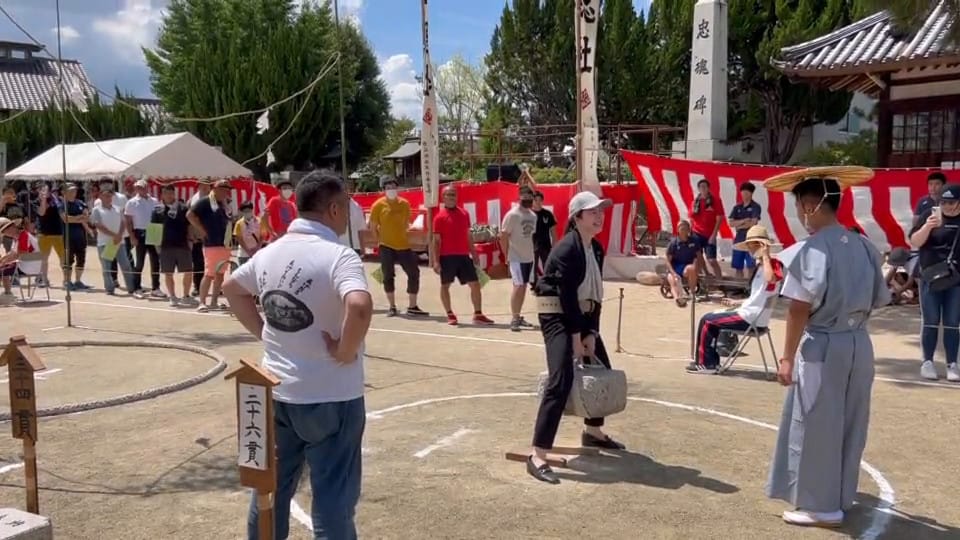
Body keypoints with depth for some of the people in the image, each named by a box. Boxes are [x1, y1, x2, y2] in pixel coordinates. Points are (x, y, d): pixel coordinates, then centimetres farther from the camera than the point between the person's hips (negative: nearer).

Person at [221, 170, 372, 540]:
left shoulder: (270, 252, 4)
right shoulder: (337, 256, -19)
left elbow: (231, 288, 20)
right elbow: (360, 306, -38)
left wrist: (262, 331, 14)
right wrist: (345, 352, -22)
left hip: (277, 392, 7)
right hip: (329, 397, -7)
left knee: (270, 490, 21)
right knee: (332, 502, 6)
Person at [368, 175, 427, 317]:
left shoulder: (404, 203, 4)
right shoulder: (378, 205, -6)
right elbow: (373, 227, 1)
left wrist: (409, 228, 1)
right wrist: (380, 240, 0)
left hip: (403, 246, 3)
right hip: (386, 247, -3)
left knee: (414, 273, 1)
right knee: (388, 277, 3)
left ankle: (412, 307, 9)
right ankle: (392, 307, 16)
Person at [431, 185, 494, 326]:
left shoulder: (464, 214, 10)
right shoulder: (440, 216, -5)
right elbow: (436, 241, -6)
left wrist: (474, 254, 15)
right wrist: (435, 261, -11)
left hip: (464, 256, 4)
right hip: (447, 257, -4)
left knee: (475, 284, 2)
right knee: (445, 285, 5)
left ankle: (478, 315, 8)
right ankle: (450, 315, 18)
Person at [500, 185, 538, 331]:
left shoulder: (533, 215, 10)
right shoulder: (512, 214, -12)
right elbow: (503, 236, -12)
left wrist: (532, 252, 14)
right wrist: (507, 255, -12)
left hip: (529, 257, 8)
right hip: (516, 258, -7)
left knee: (523, 287, 11)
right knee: (518, 286, -12)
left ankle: (518, 316, 20)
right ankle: (514, 319, -7)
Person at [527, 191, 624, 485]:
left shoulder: (597, 249, 7)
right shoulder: (566, 249, -19)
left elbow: (594, 295, 6)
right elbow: (566, 294, -20)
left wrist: (591, 333, -1)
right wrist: (575, 336, -17)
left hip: (581, 315, 9)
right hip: (557, 315, -9)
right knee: (561, 380, -20)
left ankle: (593, 432, 40)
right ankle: (537, 456, -21)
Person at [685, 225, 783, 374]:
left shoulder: (773, 264, -16)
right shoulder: (760, 267, 12)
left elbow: (771, 278, -42)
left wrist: (765, 256, -31)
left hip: (750, 319, -10)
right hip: (750, 314, 10)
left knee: (707, 321, -2)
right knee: (712, 317, 22)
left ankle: (705, 364, 7)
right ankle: (712, 361, 22)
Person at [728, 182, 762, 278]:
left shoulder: (755, 207, -2)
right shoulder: (737, 208, 12)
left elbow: (753, 223, -13)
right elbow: (731, 223, 2)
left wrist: (739, 226, -3)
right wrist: (744, 220, -10)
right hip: (739, 239, 5)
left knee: (751, 266, -6)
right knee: (738, 267, 7)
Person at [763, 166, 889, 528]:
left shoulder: (811, 249, -16)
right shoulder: (864, 247, 4)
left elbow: (799, 309, -18)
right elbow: (877, 301, 9)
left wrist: (787, 357, -12)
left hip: (822, 347, -7)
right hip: (859, 345, 7)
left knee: (815, 427, 6)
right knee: (849, 425, 18)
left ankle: (821, 505, 15)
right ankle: (841, 496, 33)